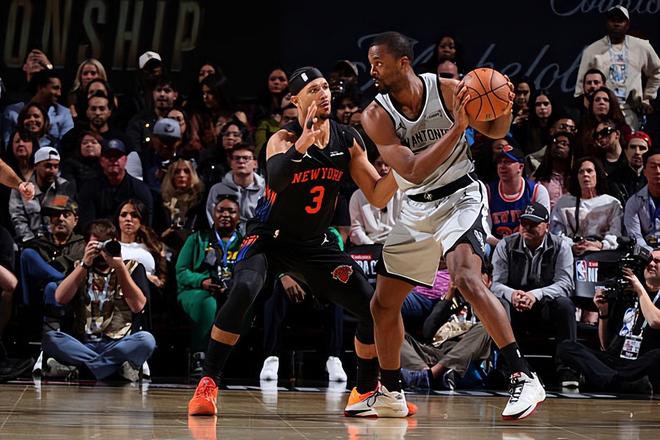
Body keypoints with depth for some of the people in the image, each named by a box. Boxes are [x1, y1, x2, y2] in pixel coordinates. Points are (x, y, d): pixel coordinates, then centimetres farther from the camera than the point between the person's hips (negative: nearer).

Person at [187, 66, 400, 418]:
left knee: (374, 309, -4)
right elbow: (274, 179, -39)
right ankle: (207, 385, -23)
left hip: (316, 244, 5)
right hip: (269, 238, -5)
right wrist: (301, 145, -55)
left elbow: (377, 197, -1)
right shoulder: (284, 139, -18)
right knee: (242, 292, -33)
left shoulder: (347, 140, -3)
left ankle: (366, 393, 17)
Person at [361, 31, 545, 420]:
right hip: (417, 208, 4)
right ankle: (391, 391, 28)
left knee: (467, 279, -30)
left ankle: (525, 378, -29)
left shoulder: (446, 90, -13)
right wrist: (457, 128, -32)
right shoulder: (376, 115, -12)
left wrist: (505, 105, -21)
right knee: (383, 304, 7)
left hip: (461, 195, -4)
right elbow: (413, 172, -23)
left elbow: (496, 131, 2)